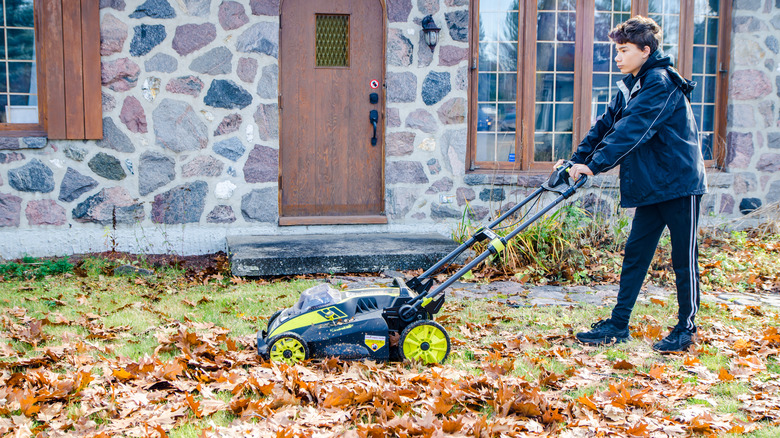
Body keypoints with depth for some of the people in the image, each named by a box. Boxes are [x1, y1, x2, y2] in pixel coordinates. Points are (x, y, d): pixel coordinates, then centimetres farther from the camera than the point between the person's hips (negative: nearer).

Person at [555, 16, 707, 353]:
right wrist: (576, 160, 2)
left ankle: (686, 328, 14)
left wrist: (594, 164, -31)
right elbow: (606, 125, 12)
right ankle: (618, 324, 13)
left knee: (684, 258, 3)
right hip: (650, 185, 9)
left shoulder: (662, 83, -17)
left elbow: (632, 130, -27)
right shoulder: (630, 86, 11)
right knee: (635, 253, 8)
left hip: (680, 182, -9)